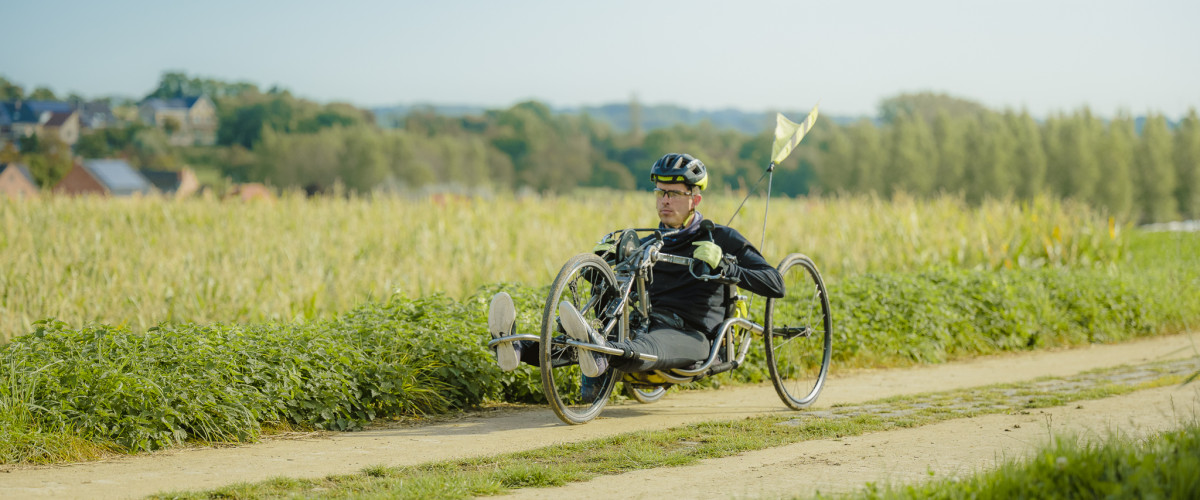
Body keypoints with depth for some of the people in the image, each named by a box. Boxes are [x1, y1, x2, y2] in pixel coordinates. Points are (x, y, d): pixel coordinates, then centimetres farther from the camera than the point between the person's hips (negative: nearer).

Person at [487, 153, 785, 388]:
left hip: (691, 337, -6)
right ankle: (517, 351, -49)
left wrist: (724, 266, -14)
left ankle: (601, 355, -74)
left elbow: (776, 285, 0)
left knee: (650, 346, -41)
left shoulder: (720, 238, 9)